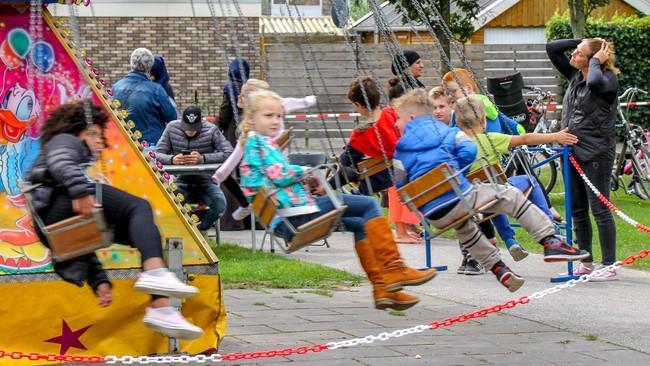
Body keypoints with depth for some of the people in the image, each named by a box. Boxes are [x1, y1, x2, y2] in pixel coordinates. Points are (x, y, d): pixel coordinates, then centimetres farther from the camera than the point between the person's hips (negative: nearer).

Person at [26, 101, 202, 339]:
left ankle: (161, 308, -18)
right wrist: (80, 189, -26)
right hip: (61, 205, -8)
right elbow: (60, 162, -7)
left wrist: (99, 281, 22)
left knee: (146, 232, 5)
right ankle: (154, 272, -48)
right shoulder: (64, 141, 24)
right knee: (139, 208, -19)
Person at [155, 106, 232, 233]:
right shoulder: (172, 128, -1)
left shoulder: (211, 130, -7)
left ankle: (200, 228, 3)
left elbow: (229, 153, -18)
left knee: (219, 203, -30)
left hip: (205, 181, -1)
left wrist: (203, 158, -32)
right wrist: (172, 159, -28)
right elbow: (157, 154, -4)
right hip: (181, 181, 1)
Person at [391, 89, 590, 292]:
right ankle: (550, 241, 2)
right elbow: (468, 151, -5)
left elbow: (400, 185, 7)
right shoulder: (444, 131, 8)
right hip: (459, 198, -3)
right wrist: (454, 170, 13)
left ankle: (497, 267, 35)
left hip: (434, 217, 3)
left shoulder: (401, 150, 9)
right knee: (511, 196, 11)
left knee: (463, 227, 37)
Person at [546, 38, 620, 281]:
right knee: (577, 211, 12)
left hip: (596, 153, -8)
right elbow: (551, 49, 13)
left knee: (600, 210, -7)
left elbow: (595, 82, -36)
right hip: (573, 151, 8)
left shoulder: (608, 79, -12)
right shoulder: (574, 75, 9)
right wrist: (582, 42, 4)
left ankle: (609, 267, -3)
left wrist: (596, 60, -18)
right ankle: (586, 263, 20)